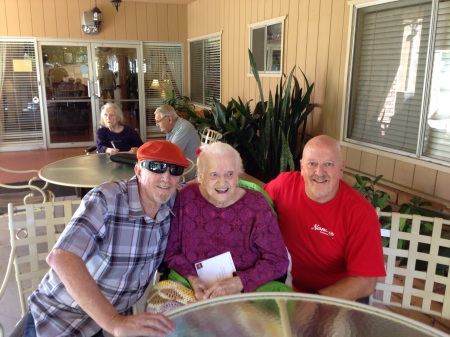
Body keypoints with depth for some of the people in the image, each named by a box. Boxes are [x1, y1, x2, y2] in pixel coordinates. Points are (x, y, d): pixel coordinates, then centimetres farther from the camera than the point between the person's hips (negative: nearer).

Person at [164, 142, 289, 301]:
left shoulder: (255, 204, -9)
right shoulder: (187, 197, -5)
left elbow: (278, 261, -9)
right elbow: (171, 251, 1)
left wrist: (238, 283, -21)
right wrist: (191, 279, -16)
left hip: (244, 292, -2)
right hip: (194, 291, 2)